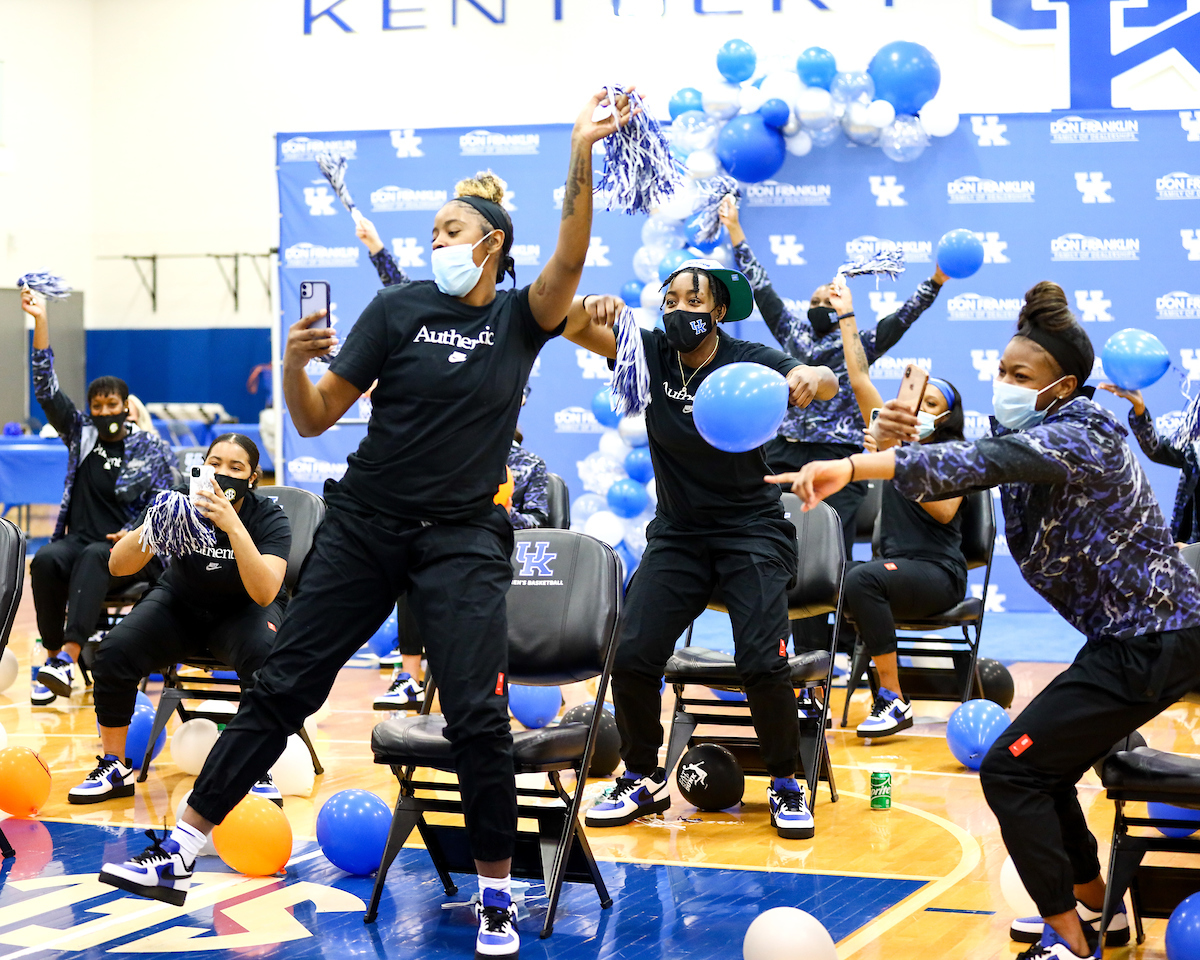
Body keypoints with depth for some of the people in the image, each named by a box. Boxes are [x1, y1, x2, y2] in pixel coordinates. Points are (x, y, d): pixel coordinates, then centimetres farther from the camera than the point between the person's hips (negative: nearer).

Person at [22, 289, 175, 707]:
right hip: (78, 539, 3)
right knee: (46, 560, -31)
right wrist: (40, 320, -1)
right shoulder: (81, 433, 13)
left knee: (93, 558, -37)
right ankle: (51, 655, -30)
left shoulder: (152, 448, 6)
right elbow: (46, 388, 6)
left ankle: (67, 659, -51)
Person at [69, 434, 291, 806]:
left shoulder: (269, 518, -21)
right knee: (113, 651, -23)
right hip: (181, 604, 2)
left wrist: (233, 526, -46)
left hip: (243, 611, -2)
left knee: (263, 653, -36)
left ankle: (258, 772, -18)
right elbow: (118, 566, -24)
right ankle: (115, 768, -3)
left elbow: (265, 593, -36)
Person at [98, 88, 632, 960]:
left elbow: (570, 262, -22)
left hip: (462, 536, -1)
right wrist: (293, 363, -23)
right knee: (282, 686, 3)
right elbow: (315, 420, -2)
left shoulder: (520, 318, 1)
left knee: (478, 715, -10)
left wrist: (581, 160, -35)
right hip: (366, 523, 1)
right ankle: (181, 852, 11)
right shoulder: (400, 308, 0)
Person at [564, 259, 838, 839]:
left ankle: (786, 785, 3)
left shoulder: (748, 362, -11)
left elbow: (826, 384, -26)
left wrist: (812, 376, -51)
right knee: (632, 656, -9)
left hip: (751, 530, -3)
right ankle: (644, 780, 12)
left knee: (762, 661, -18)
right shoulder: (652, 353, -3)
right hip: (677, 531, 3)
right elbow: (571, 327, -12)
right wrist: (590, 308, -37)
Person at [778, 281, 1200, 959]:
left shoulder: (1080, 435, -19)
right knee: (1041, 769, 18)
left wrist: (853, 466, -48)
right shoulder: (1030, 436, 10)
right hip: (1134, 636, 10)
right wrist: (906, 445, -19)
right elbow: (960, 482, 4)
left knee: (1010, 770, -10)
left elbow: (978, 463, -37)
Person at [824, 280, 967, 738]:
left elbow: (944, 510, -18)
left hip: (938, 574, -6)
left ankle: (894, 702, -31)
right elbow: (860, 379, 13)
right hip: (894, 566, 6)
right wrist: (846, 317, 12)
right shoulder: (895, 438, 13)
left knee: (861, 579, -35)